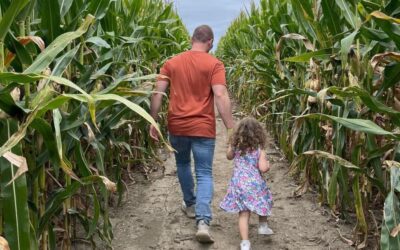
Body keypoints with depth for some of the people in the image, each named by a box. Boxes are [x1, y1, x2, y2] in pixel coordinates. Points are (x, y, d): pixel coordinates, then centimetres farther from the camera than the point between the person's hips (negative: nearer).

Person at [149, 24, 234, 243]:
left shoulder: (172, 63, 6)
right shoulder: (214, 64, -5)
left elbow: (157, 94, 2)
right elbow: (221, 96, -15)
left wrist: (153, 122, 9)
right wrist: (231, 128, -15)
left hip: (177, 126, 3)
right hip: (203, 128, -3)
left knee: (182, 164, 27)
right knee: (204, 174, 2)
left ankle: (190, 204, 40)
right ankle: (203, 221, -14)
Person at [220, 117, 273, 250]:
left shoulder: (236, 147, 0)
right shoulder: (259, 150, -8)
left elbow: (229, 156, 20)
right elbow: (263, 168, -16)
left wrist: (230, 144, 29)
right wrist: (268, 165, 5)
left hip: (239, 184, 2)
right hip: (255, 184, -2)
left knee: (243, 213, 2)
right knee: (262, 203, 29)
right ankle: (263, 226, 44)